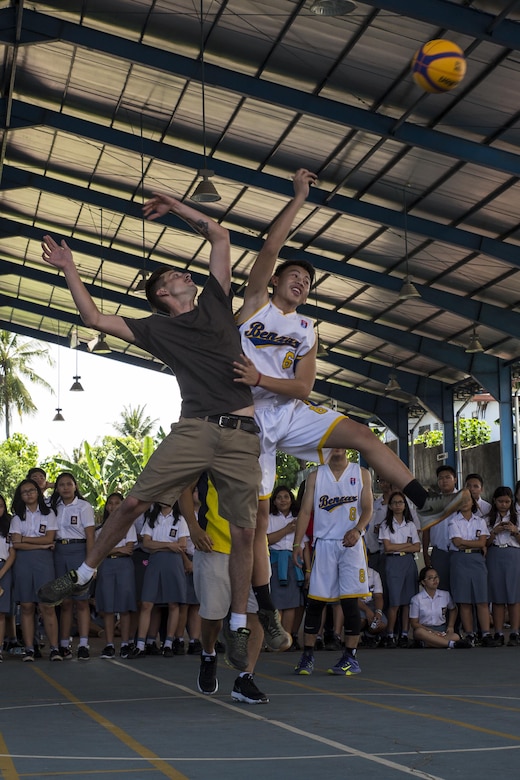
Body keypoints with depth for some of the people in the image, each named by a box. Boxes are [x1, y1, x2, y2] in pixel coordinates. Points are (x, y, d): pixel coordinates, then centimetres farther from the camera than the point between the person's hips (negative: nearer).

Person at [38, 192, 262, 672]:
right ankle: (83, 575, 11)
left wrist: (176, 208, 25)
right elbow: (96, 319, 12)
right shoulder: (158, 329, 15)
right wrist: (69, 270, 12)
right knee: (135, 501, -8)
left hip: (242, 434, 1)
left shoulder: (216, 302, 19)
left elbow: (220, 237, 23)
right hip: (194, 429, -1)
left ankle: (239, 624, 8)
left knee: (244, 530, -3)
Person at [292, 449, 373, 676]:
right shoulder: (316, 476, 9)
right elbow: (305, 511, 5)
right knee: (314, 600, 1)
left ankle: (350, 657, 2)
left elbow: (367, 508, 3)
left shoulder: (361, 474, 7)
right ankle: (307, 655, 10)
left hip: (351, 544, -1)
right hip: (323, 544, 1)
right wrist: (297, 544, -5)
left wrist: (357, 529, -17)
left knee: (350, 600, -5)